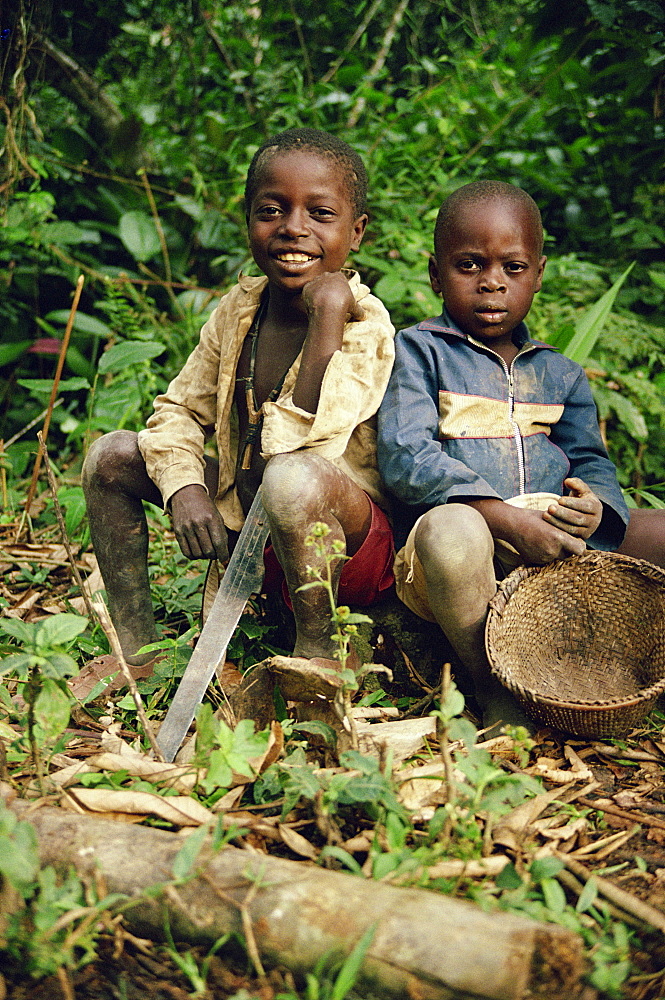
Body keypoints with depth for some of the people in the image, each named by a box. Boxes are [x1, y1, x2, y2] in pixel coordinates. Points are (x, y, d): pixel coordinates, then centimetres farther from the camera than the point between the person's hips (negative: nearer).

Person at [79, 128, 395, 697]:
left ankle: (315, 653, -14)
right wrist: (184, 486, -14)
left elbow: (299, 443, -32)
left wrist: (327, 315, -33)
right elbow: (181, 409, 6)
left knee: (293, 476, -40)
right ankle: (137, 647, 9)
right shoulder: (239, 309, 0)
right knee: (112, 455, 1)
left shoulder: (364, 326, -19)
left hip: (345, 539, -6)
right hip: (246, 524, 7)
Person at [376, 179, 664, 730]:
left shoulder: (560, 374, 23)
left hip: (553, 541, 5)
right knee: (451, 530, -39)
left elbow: (592, 461, 19)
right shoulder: (418, 351, 6)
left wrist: (596, 504, -9)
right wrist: (508, 519, -20)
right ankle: (495, 690, -21)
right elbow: (404, 456, -8)